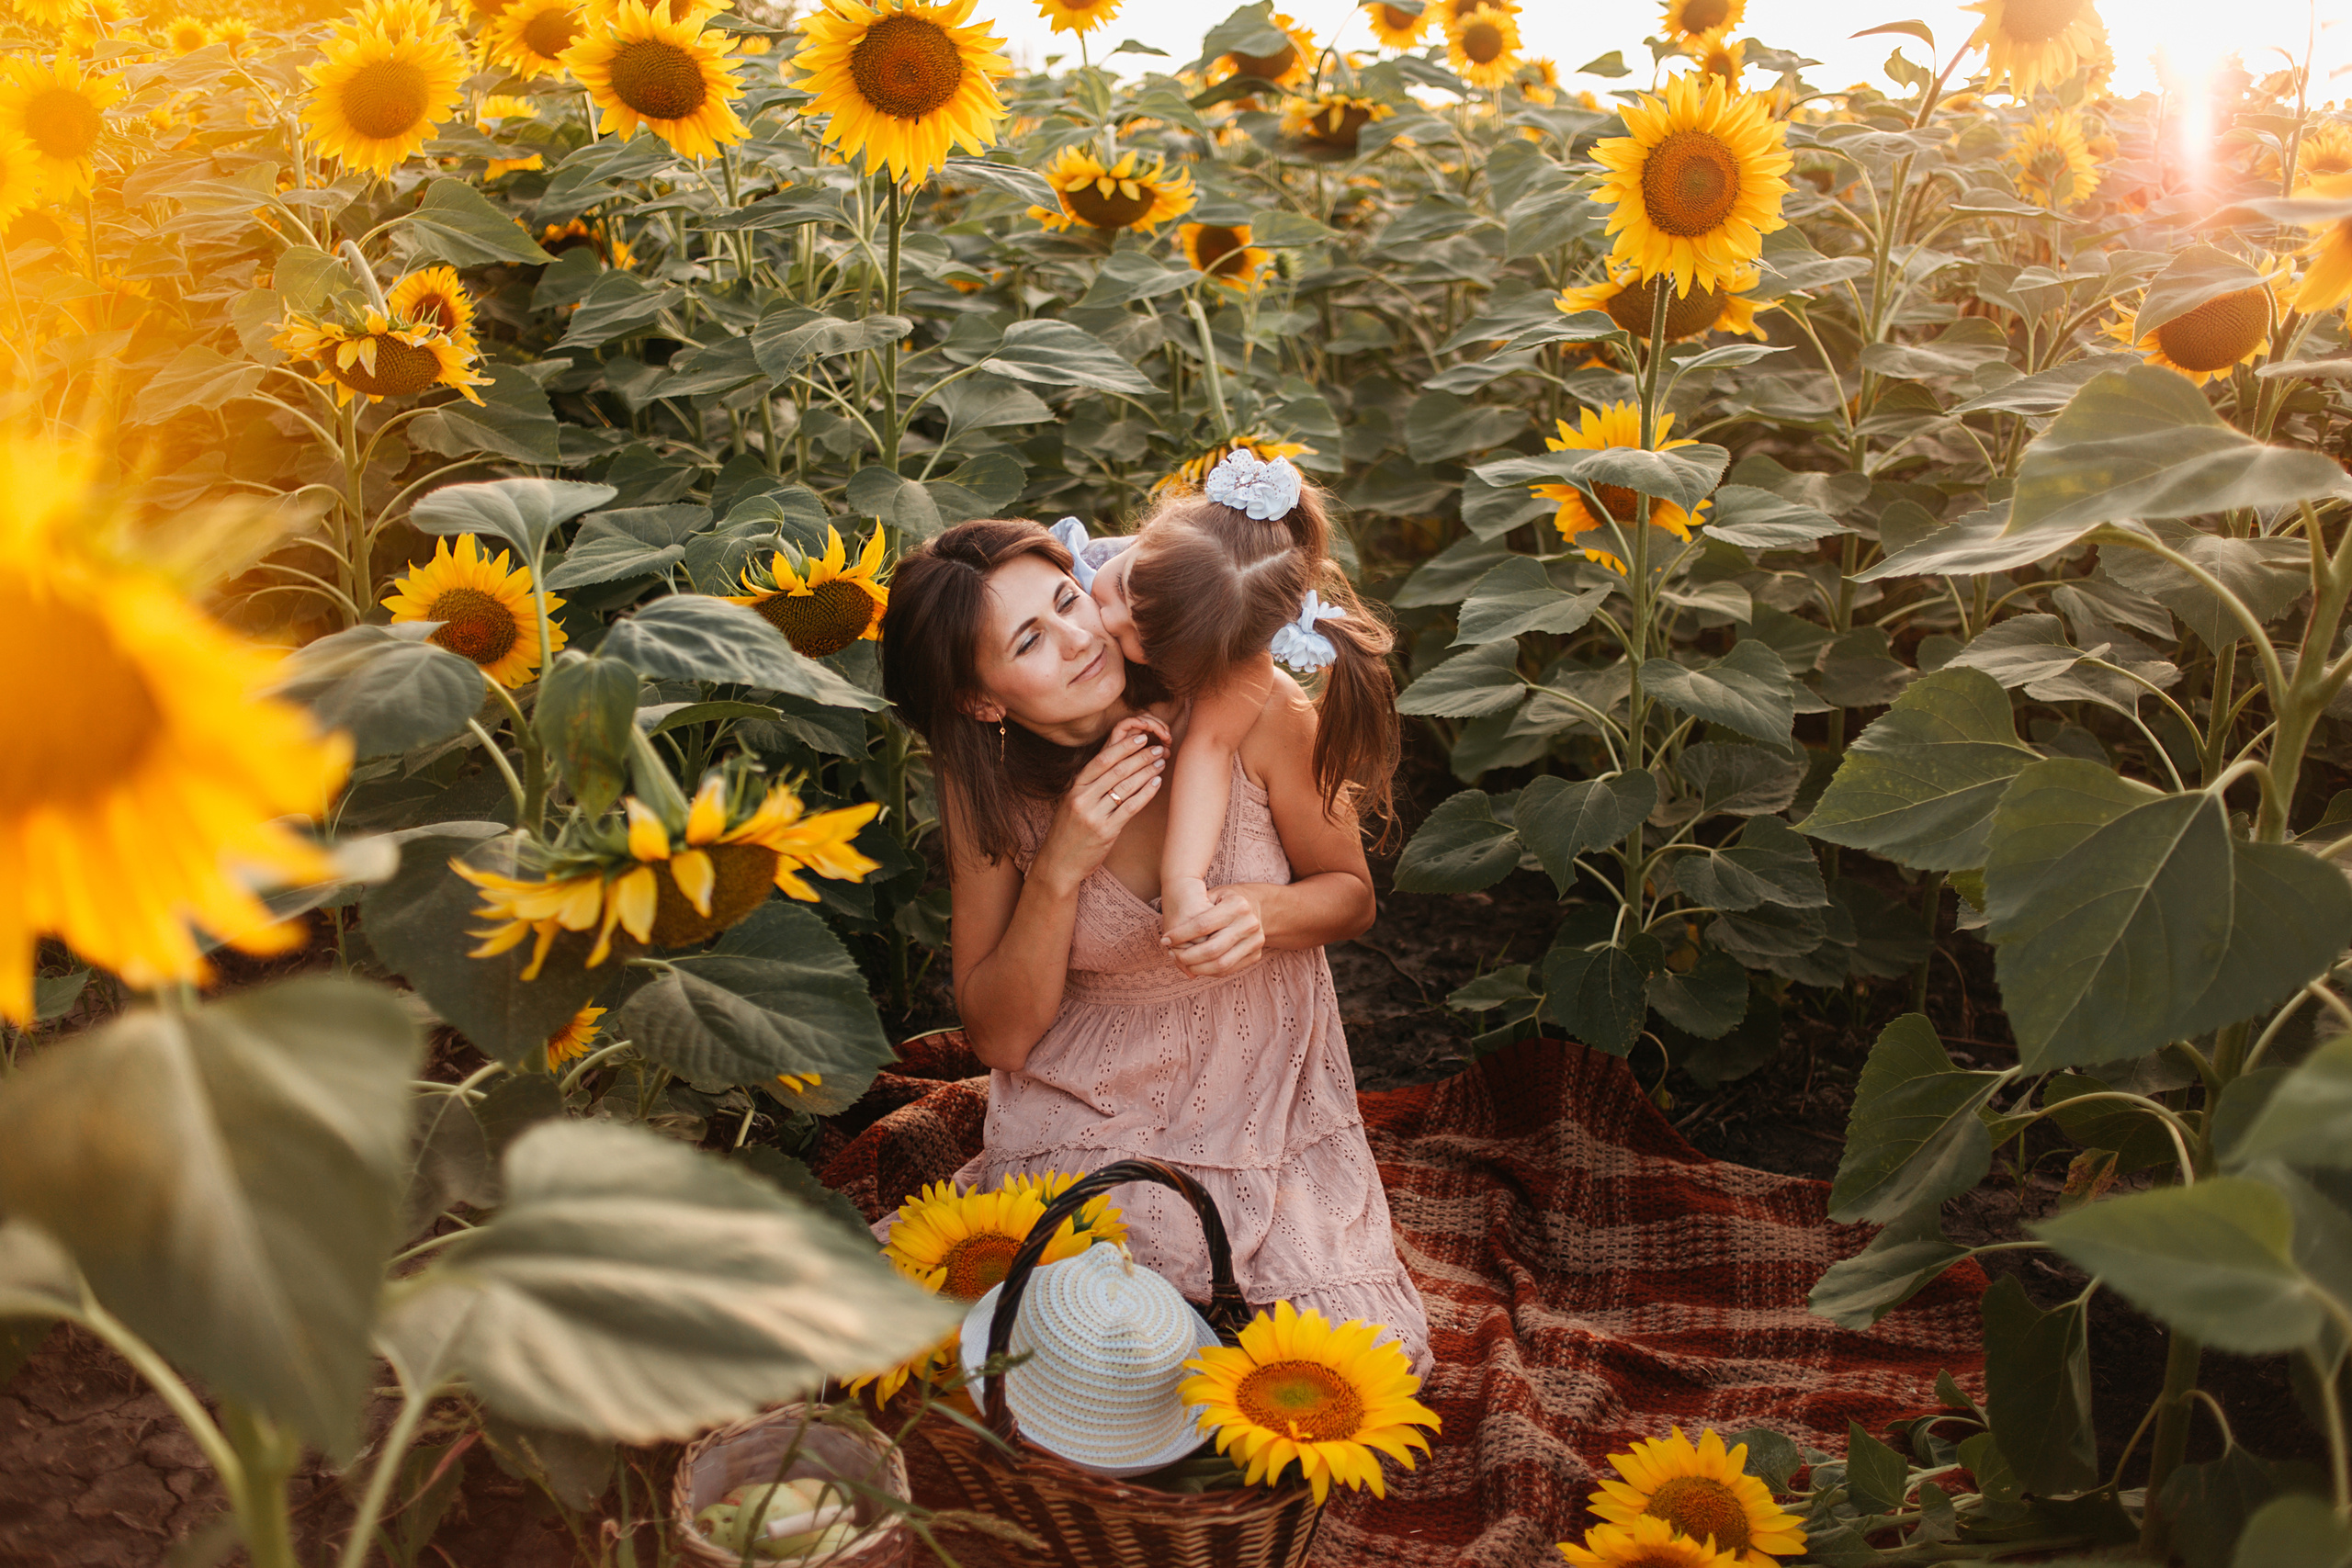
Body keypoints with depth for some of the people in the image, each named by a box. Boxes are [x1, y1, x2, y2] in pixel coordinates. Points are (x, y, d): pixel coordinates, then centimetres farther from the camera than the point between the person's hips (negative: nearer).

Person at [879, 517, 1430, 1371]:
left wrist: (1263, 911, -24)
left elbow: (1350, 893, 0)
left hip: (1268, 1100, 0)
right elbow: (998, 1038, -9)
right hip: (1082, 1117, 0)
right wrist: (1060, 870, -24)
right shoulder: (988, 787, -12)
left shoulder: (1250, 708, -17)